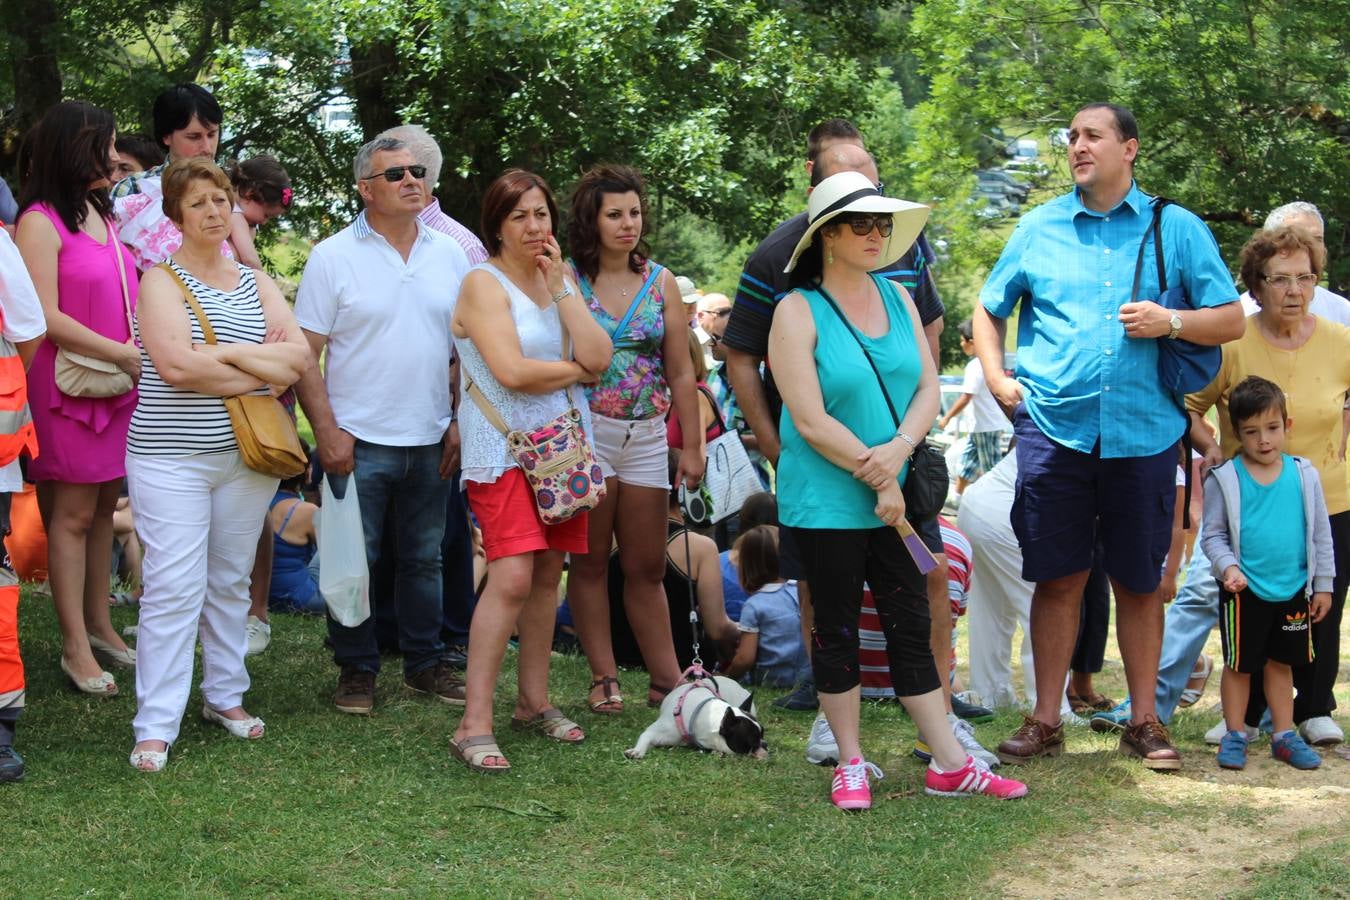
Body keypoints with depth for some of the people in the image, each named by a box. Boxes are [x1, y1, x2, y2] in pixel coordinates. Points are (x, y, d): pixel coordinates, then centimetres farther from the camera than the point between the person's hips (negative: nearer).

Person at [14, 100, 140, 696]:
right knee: (73, 515, -2)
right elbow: (47, 317, -16)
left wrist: (141, 353, 5)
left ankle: (98, 625, 19)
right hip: (71, 388, -7)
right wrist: (123, 354, -15)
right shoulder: (40, 222, -9)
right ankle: (75, 647, 2)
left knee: (103, 508, 11)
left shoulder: (102, 215, 14)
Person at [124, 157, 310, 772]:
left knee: (231, 582, 11)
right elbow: (177, 364, -17)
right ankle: (155, 727, -4)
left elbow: (300, 356, 0)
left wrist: (226, 353, -13)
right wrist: (263, 374, -11)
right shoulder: (162, 281, -2)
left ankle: (225, 696, 24)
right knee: (174, 588, -8)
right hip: (172, 457, -5)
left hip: (246, 455, 5)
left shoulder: (255, 283, 13)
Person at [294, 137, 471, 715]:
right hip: (359, 441, -4)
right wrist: (326, 430, -13)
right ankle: (356, 670, 15)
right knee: (354, 562, 2)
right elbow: (305, 354, -6)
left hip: (430, 441, 4)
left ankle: (425, 663, 24)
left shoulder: (450, 255, 8)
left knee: (425, 559, 13)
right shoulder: (334, 256, -4)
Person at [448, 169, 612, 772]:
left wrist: (560, 286, -4)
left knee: (549, 575, 8)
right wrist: (577, 370, -2)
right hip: (504, 449, -7)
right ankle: (474, 725, -15)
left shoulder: (559, 280, 14)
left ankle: (533, 702, 20)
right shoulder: (484, 283, -6)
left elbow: (598, 357, 0)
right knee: (512, 577, -17)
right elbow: (512, 371, -18)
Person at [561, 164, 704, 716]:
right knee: (590, 561, 3)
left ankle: (666, 678, 11)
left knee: (647, 567, 7)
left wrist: (692, 447, 5)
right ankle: (604, 677, 10)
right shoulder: (567, 280, -3)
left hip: (646, 436, 3)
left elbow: (681, 373, 8)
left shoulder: (660, 282, 7)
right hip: (586, 432, -3)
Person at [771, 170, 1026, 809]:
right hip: (825, 501, -5)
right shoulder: (798, 312, -9)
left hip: (897, 493, 5)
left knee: (912, 625, 7)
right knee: (837, 628, 5)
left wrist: (899, 449, -13)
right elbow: (812, 422, -15)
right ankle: (851, 763, 16)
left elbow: (928, 387, 6)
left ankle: (949, 764, 10)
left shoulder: (897, 299, 9)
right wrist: (879, 480, -14)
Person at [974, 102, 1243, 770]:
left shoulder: (1176, 229, 6)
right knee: (1057, 579, 3)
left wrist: (1169, 322, -11)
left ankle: (1144, 720, 17)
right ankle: (1045, 720, 11)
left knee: (1139, 582, 6)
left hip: (1143, 433, -1)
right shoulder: (1039, 227, 11)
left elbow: (1231, 320, 5)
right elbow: (989, 309, 20)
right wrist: (996, 376, 6)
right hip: (1053, 430, 1)